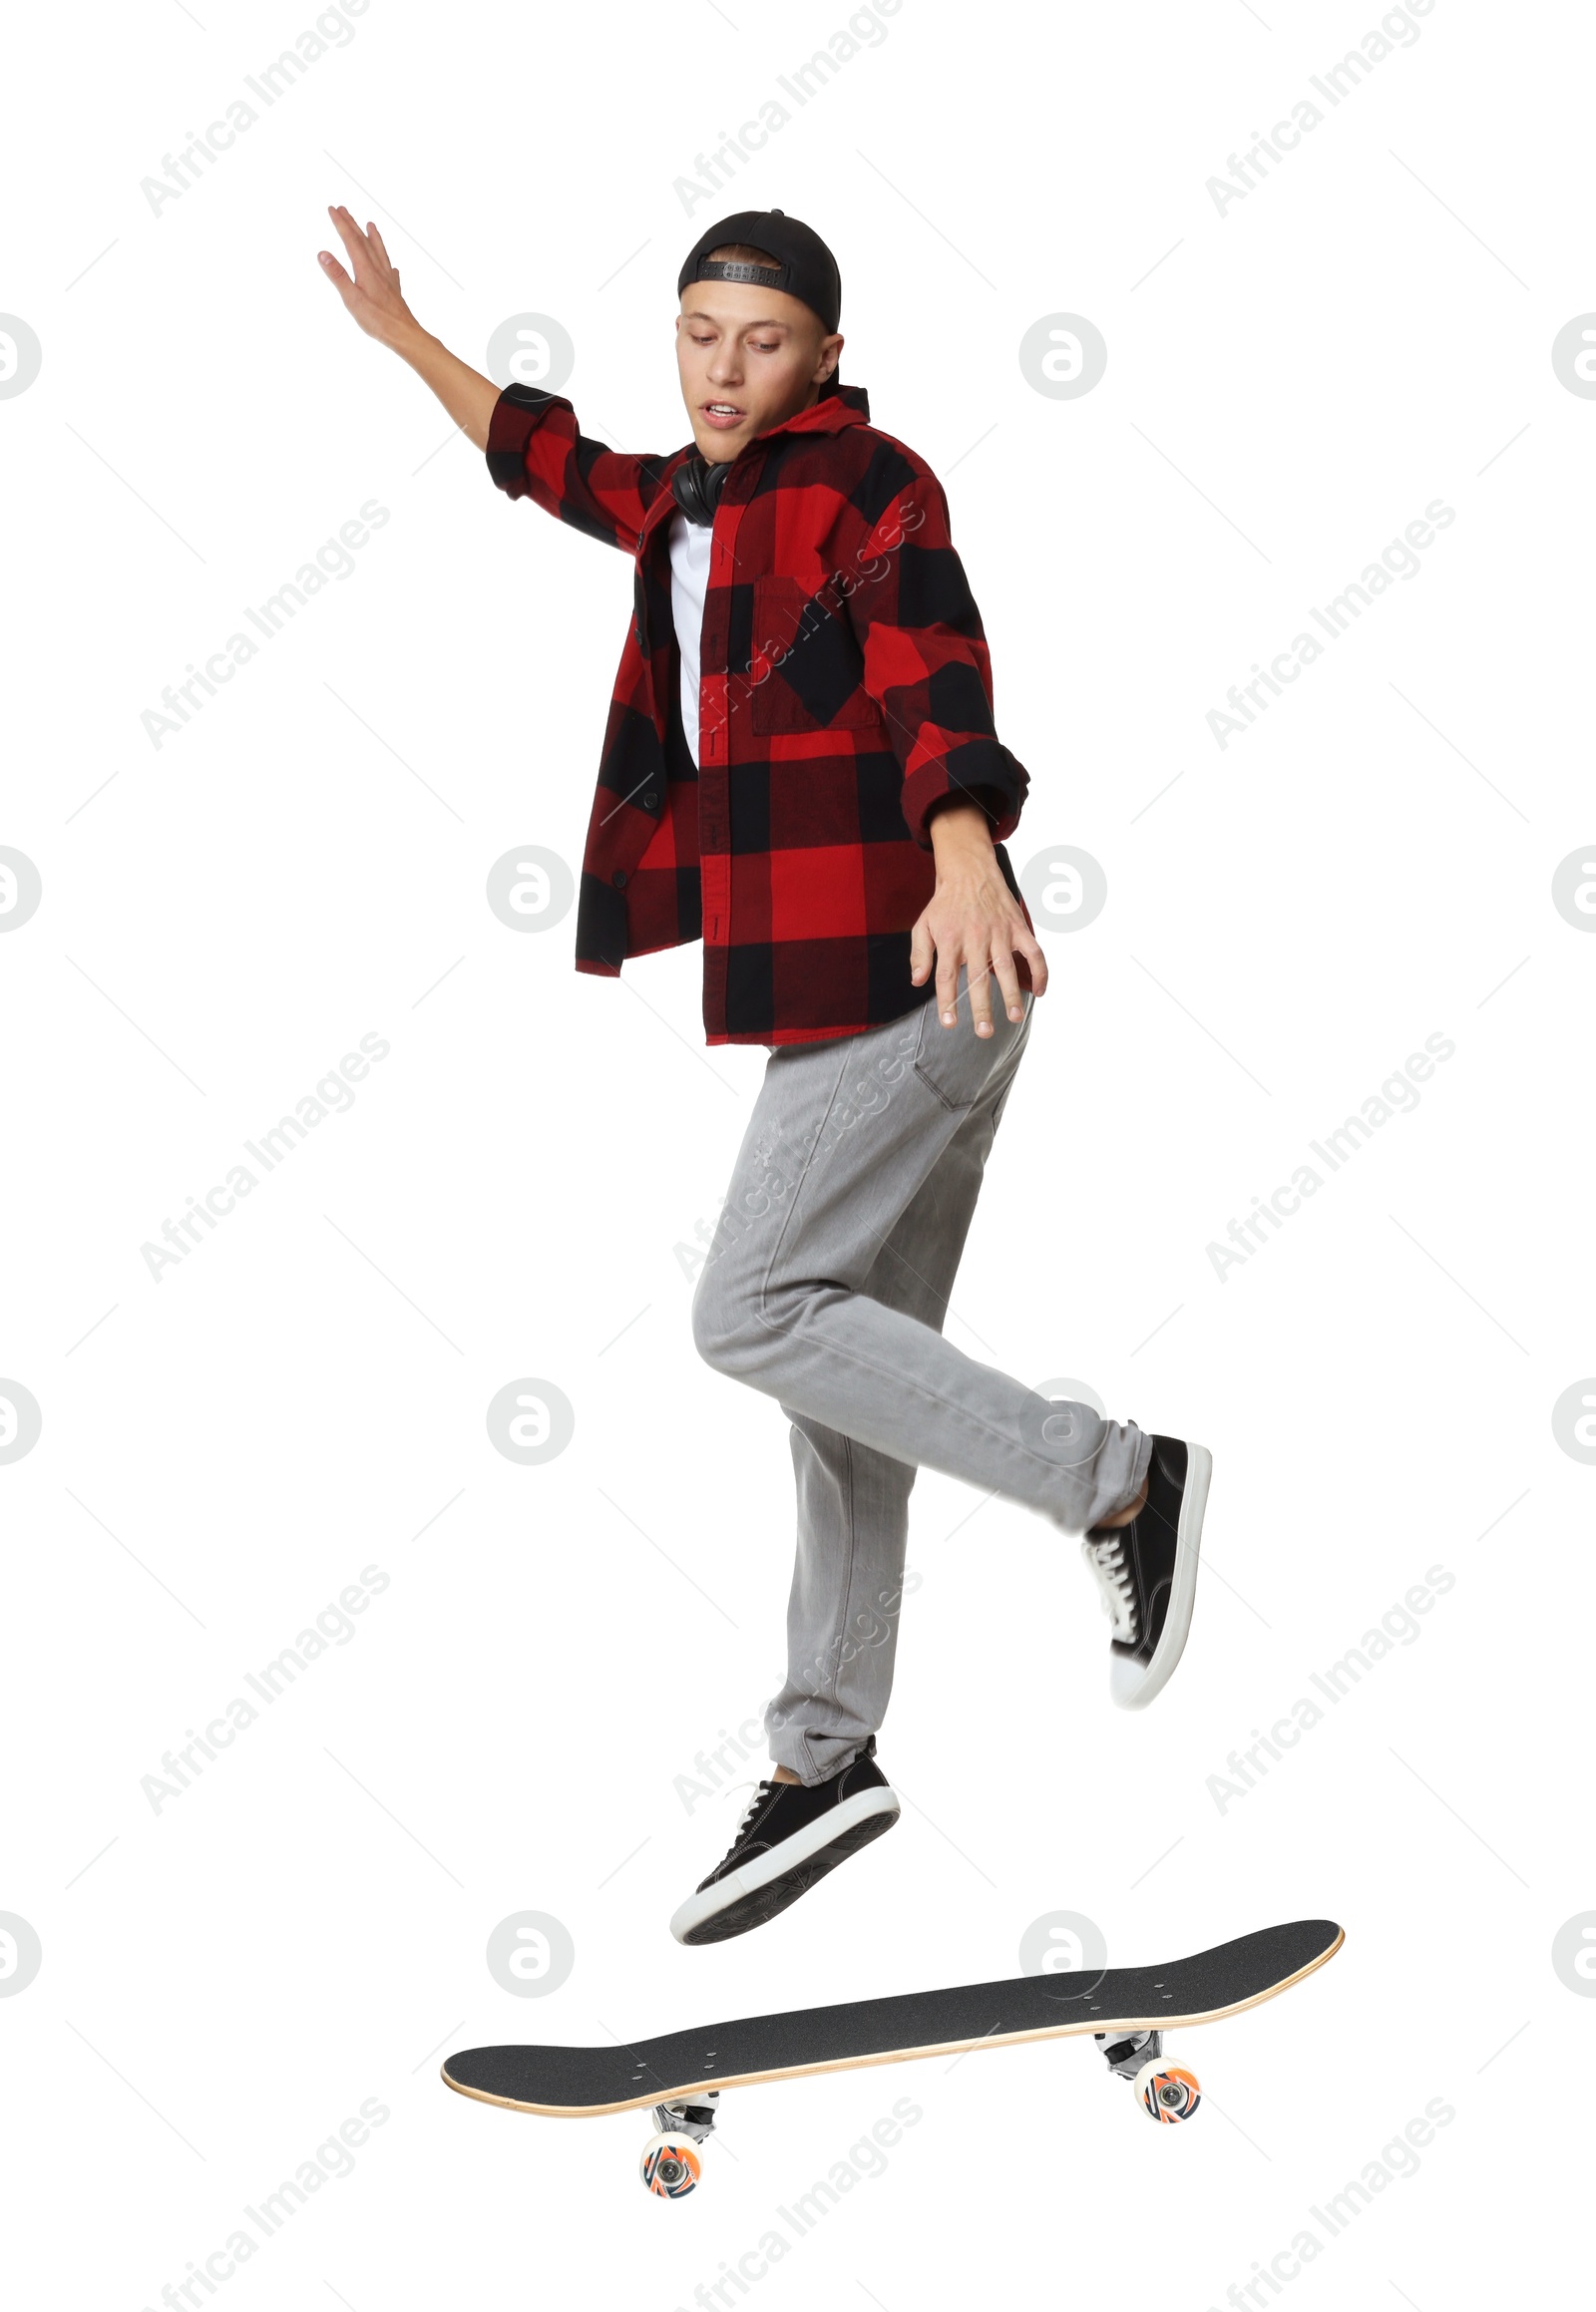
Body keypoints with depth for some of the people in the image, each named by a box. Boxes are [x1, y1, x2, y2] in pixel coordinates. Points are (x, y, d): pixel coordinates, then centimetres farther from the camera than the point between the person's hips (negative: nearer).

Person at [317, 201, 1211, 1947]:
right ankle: (824, 1758, 16)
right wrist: (401, 336, 43)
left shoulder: (867, 487, -7)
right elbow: (556, 462, 38)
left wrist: (963, 857, -43)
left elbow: (932, 669, -25)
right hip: (836, 990, 9)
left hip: (905, 977, -9)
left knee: (756, 1312, -13)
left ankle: (1118, 1482, -7)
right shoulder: (693, 503, 18)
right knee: (842, 1346, 9)